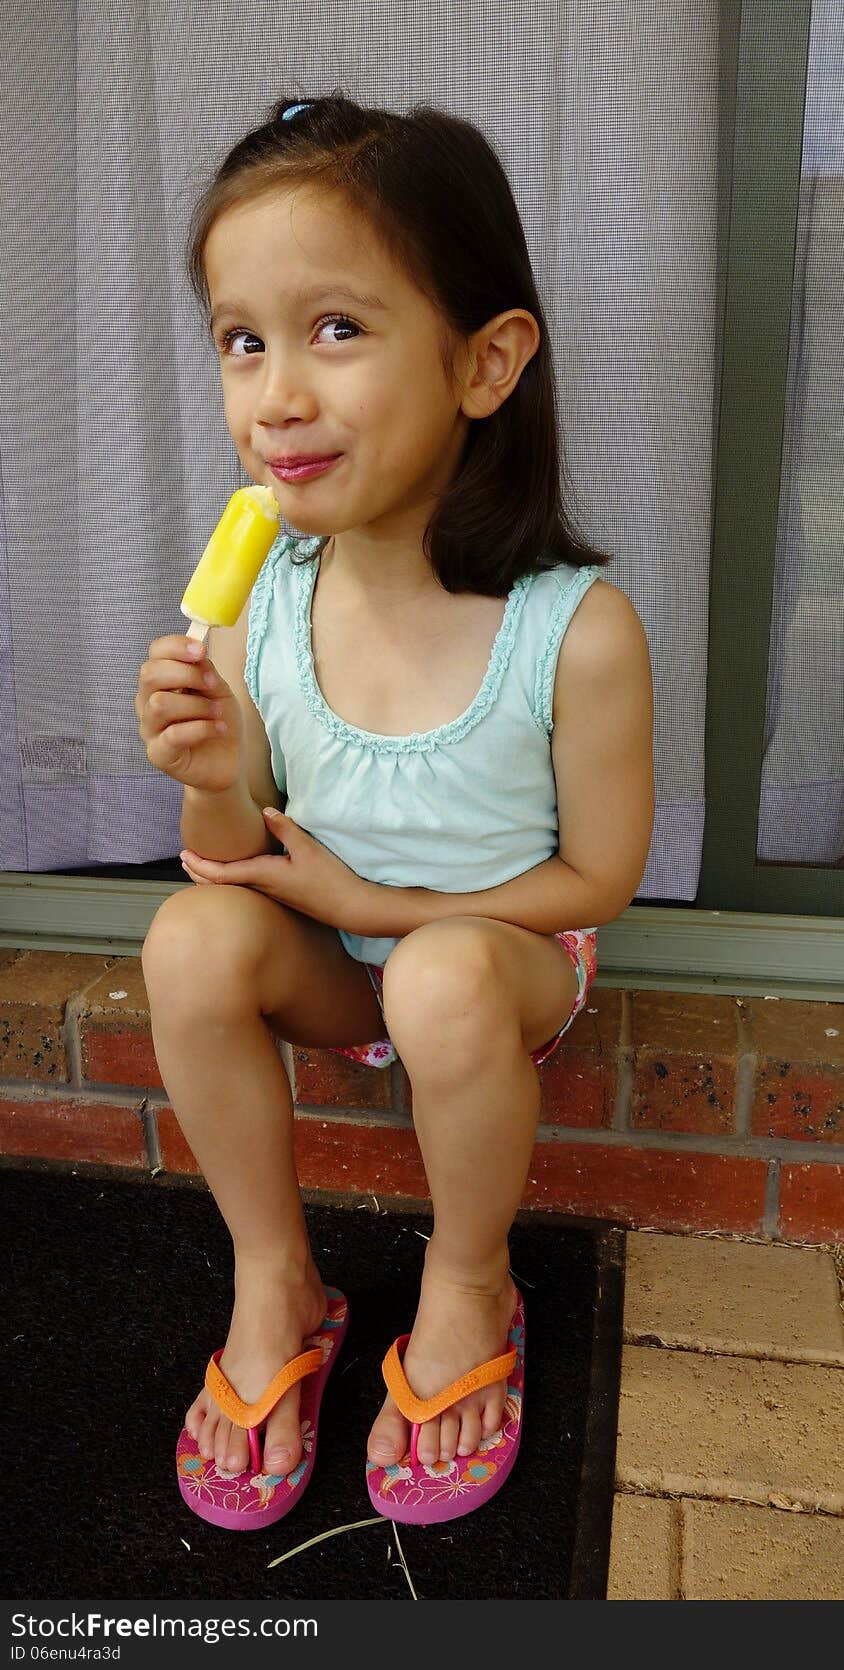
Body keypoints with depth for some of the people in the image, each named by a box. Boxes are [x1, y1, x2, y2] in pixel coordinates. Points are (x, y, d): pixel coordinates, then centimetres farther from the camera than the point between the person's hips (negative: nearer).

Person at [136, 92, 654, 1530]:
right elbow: (234, 866, -4)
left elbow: (596, 881, -12)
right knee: (191, 938, -24)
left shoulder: (576, 629, -24)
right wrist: (214, 784, -27)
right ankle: (275, 1286, 0)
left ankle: (467, 1287, -1)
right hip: (327, 966, 3)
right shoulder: (257, 613, -14)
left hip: (503, 955, -3)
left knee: (445, 981, -34)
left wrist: (378, 901, -17)